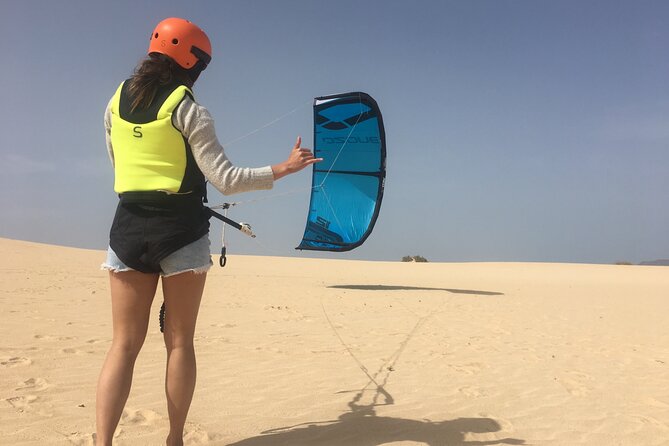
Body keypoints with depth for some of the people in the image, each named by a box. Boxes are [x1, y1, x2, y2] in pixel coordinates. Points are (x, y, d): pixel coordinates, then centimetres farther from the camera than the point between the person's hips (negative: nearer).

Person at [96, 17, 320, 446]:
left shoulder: (116, 102, 8)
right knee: (179, 343, 7)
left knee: (125, 343, 6)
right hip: (181, 231, -4)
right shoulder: (188, 109, -8)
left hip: (129, 229, 4)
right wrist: (285, 168, -4)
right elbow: (226, 179, -13)